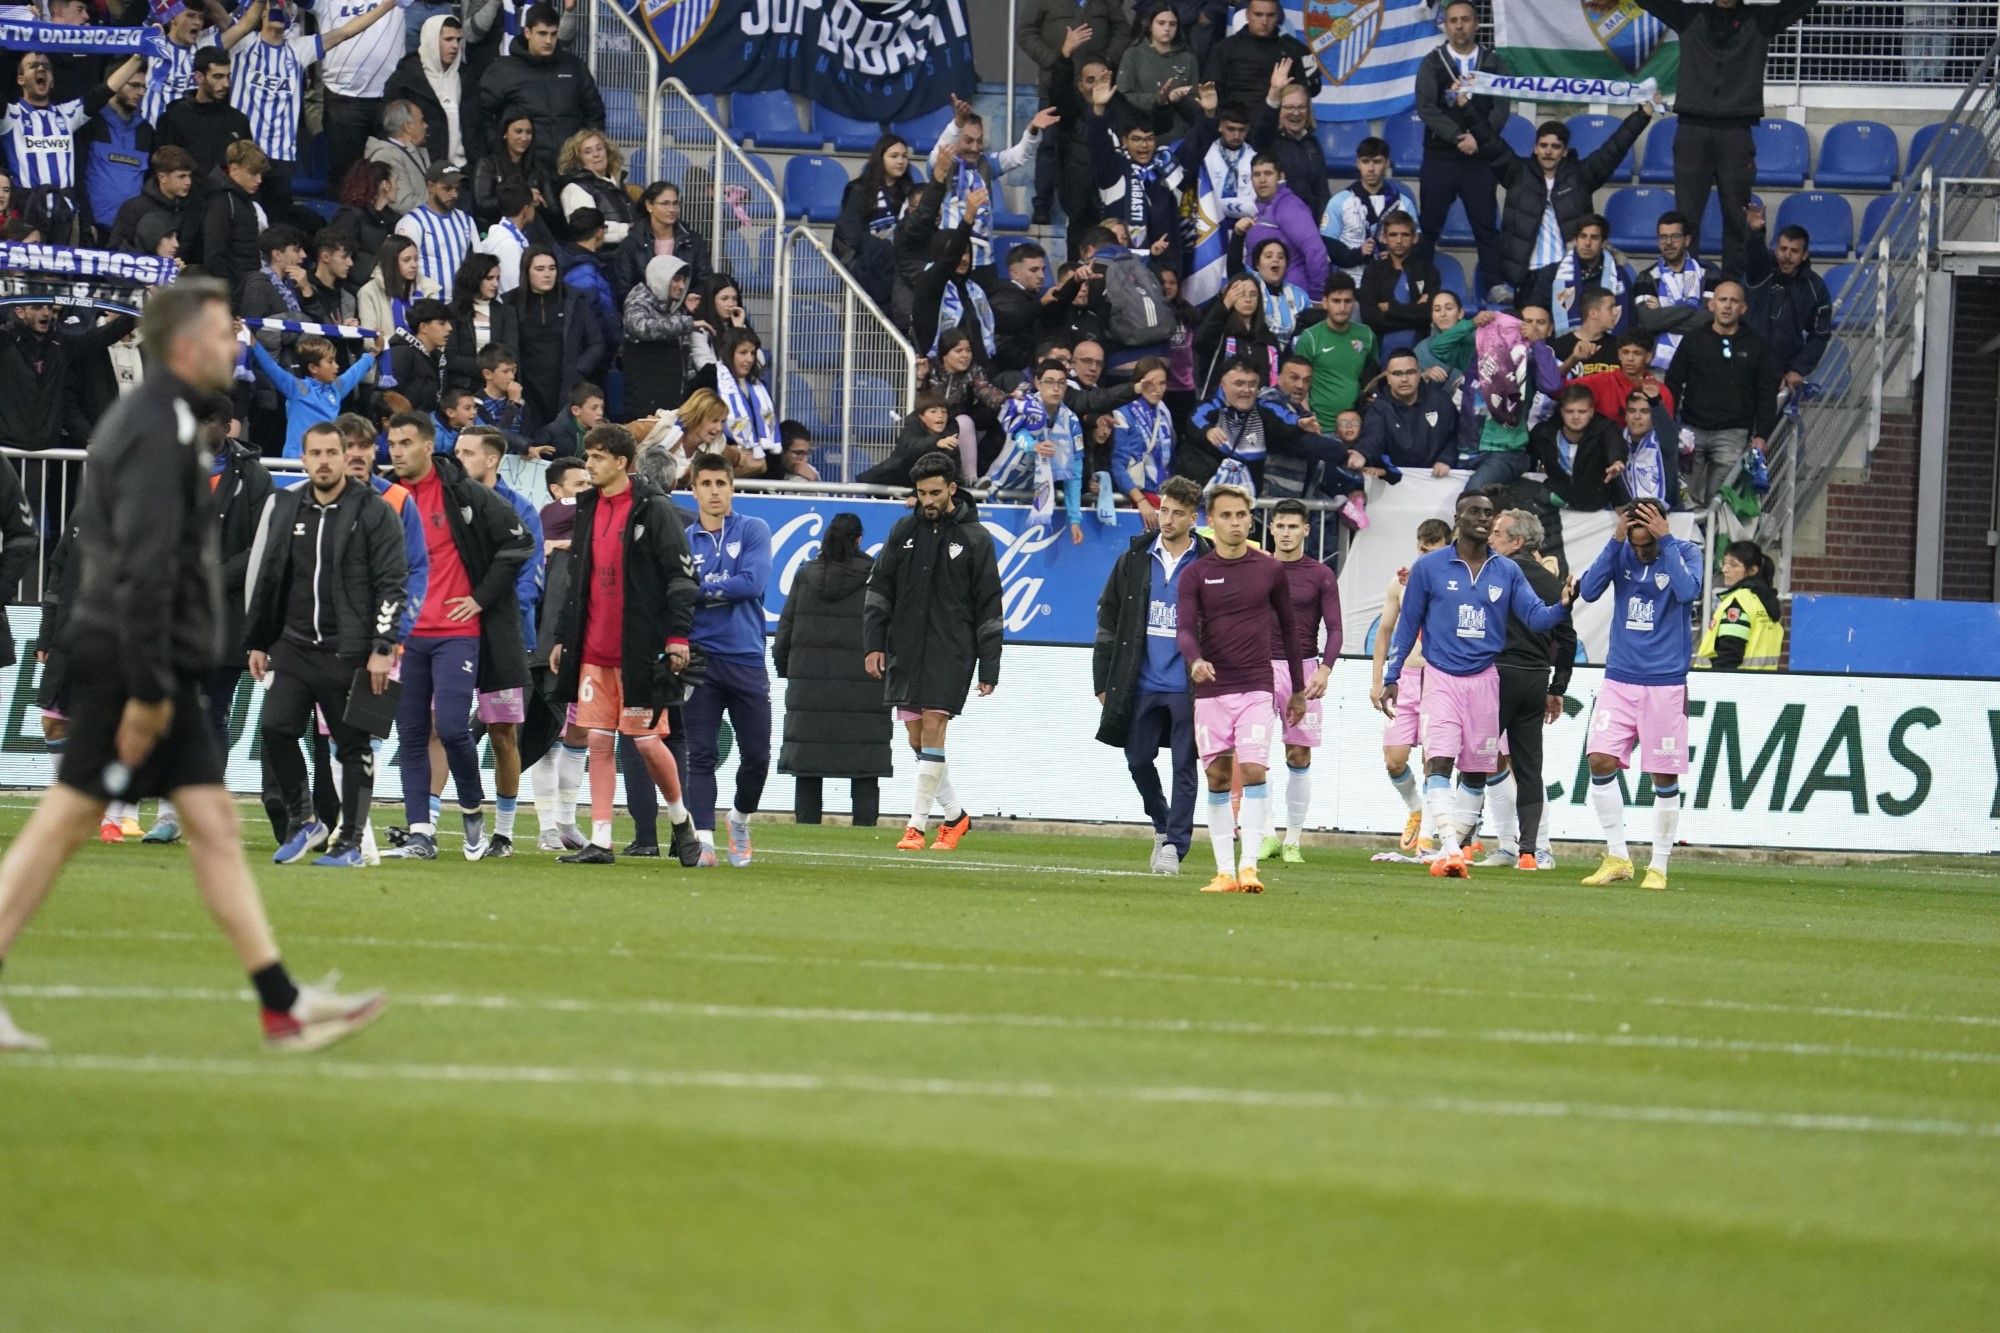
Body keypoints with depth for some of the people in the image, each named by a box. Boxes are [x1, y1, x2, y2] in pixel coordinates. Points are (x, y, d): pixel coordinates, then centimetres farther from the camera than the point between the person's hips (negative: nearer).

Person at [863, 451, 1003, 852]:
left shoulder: (976, 539, 0)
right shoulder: (904, 531, 9)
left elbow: (989, 608, 1)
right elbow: (879, 590, 13)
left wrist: (988, 669, -3)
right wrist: (873, 643, 3)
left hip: (951, 652, -4)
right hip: (905, 650, 4)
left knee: (932, 729, -12)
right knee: (917, 738, 4)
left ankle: (917, 825, -9)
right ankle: (955, 815, 19)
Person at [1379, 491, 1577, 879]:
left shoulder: (1507, 572, 6)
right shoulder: (1429, 567, 0)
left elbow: (1535, 617, 1)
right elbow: (1408, 624, 5)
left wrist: (1562, 606, -21)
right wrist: (1391, 677, 4)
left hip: (1485, 680, 3)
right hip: (1441, 678, -3)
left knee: (1476, 771, 7)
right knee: (1438, 762, -18)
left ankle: (1456, 847, 16)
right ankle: (1449, 848, -26)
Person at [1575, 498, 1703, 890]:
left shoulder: (1685, 552, -3)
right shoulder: (1622, 552, 4)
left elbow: (1688, 591, -21)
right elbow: (1588, 590, -8)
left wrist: (1665, 541, -21)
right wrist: (1615, 540, -14)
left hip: (1665, 682, -3)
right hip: (1619, 678, 3)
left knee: (1664, 776, 0)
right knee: (1601, 761, -9)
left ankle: (1658, 867, 10)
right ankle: (1617, 857, 2)